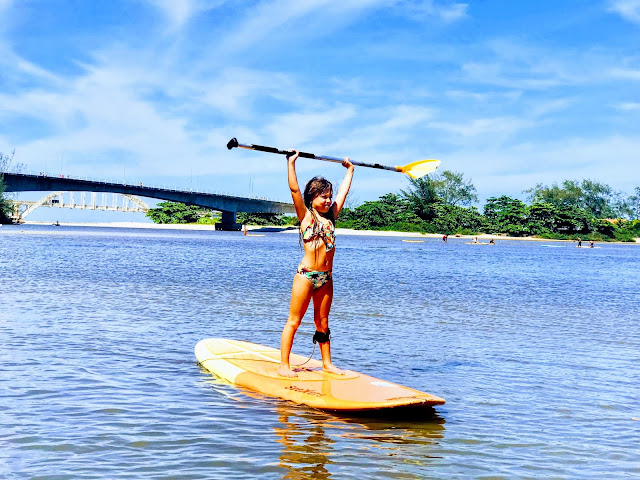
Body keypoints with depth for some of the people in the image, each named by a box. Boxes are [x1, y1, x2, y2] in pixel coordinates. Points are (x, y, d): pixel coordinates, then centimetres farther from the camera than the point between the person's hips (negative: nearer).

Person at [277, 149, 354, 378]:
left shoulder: (331, 216, 11)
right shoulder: (306, 215, -2)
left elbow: (344, 190, 21)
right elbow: (294, 189, -10)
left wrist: (350, 169, 30)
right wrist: (291, 162, -11)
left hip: (326, 277, 5)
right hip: (306, 275, -5)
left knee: (323, 322, 15)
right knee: (294, 321, 0)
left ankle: (327, 362, 24)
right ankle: (284, 366, 4)